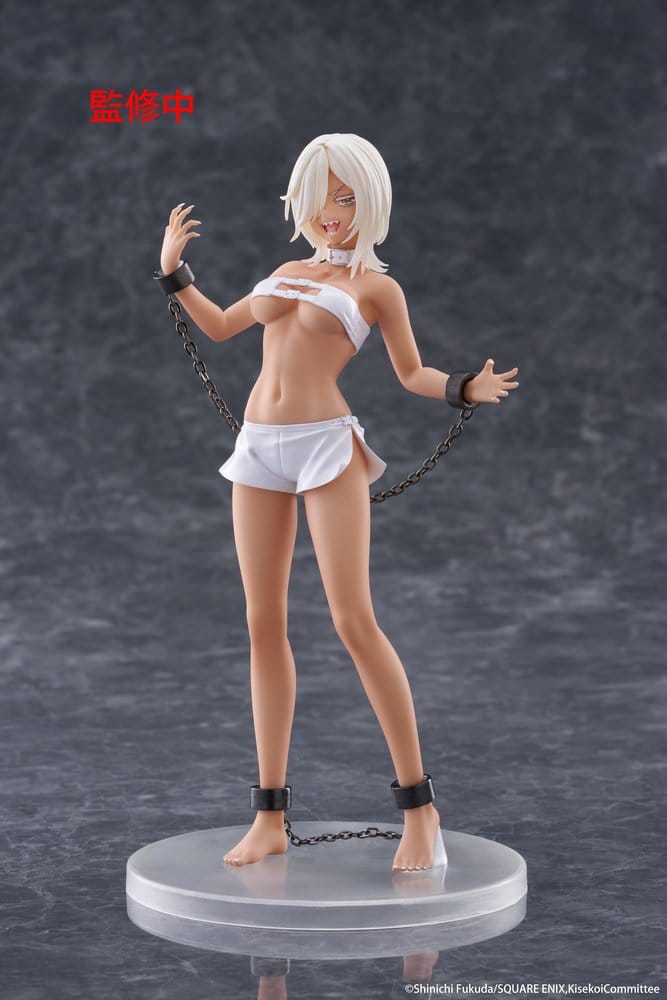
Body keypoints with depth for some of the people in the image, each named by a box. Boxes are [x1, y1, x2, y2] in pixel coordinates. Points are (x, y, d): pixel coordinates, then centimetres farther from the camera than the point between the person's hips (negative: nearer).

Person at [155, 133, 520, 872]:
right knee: (264, 624, 2)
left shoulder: (376, 286, 6)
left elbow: (412, 373, 11)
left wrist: (467, 388, -8)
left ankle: (418, 806, -5)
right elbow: (220, 326, 32)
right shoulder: (287, 274, 20)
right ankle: (271, 818, 7)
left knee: (354, 621, -13)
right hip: (259, 450, 5)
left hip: (326, 446, -5)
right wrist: (172, 270, 27)